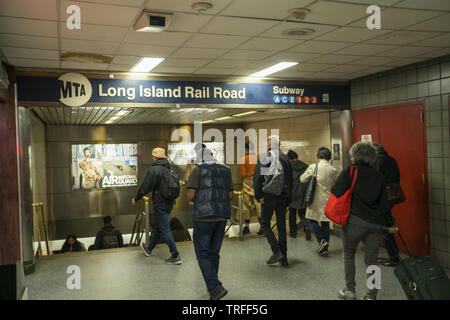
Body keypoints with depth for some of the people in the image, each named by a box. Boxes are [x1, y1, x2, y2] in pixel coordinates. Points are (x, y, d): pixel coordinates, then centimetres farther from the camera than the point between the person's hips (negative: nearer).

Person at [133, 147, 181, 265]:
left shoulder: (154, 169, -15)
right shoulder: (169, 169, 6)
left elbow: (145, 187, -11)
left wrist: (136, 199, 3)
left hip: (160, 204, -8)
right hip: (169, 202, 8)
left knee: (165, 229, -3)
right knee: (158, 226, 21)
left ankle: (175, 256, -4)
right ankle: (149, 248, 40)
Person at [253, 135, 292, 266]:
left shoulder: (264, 157, -6)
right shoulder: (285, 158, 9)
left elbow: (257, 177, -11)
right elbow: (290, 178, 11)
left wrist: (259, 196, -6)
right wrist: (288, 197, 14)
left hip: (268, 196, -5)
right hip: (283, 196, 5)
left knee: (265, 224, 6)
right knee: (282, 225, 11)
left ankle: (276, 251, -7)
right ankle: (283, 256, 13)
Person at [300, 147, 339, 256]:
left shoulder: (313, 167, -10)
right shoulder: (334, 170, 0)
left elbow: (302, 179, -2)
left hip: (317, 200, -4)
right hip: (328, 200, 4)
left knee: (312, 219, 11)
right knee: (325, 222, 12)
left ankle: (322, 240, -6)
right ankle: (325, 248, 16)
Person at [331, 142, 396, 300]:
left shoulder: (349, 172, -4)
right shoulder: (378, 176, 8)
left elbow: (336, 192, -10)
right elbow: (384, 202, 9)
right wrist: (389, 223, 16)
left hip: (355, 221, -3)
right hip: (376, 224, 4)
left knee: (349, 255, 16)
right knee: (372, 260, 9)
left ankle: (350, 291, 21)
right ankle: (371, 296, 11)